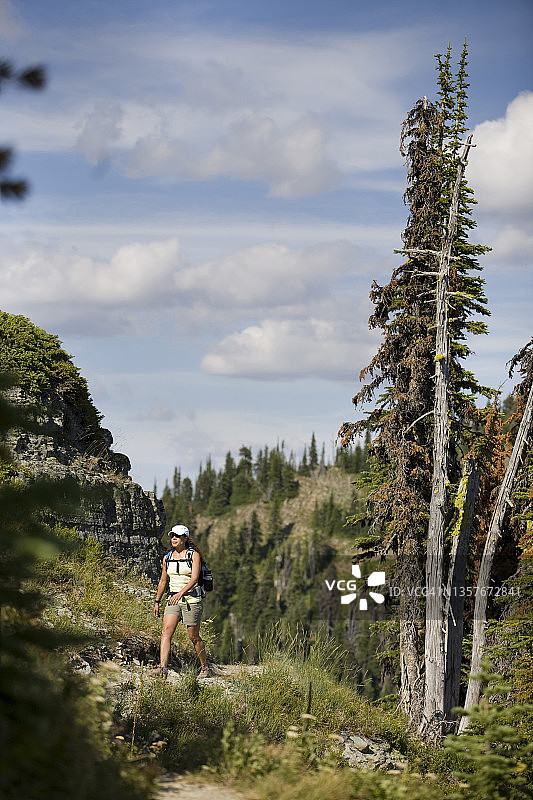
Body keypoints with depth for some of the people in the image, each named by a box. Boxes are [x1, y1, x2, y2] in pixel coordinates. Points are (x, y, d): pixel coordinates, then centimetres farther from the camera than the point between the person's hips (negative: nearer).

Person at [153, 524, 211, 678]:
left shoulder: (194, 555, -6)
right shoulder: (167, 558, 10)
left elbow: (194, 579, -18)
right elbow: (163, 581, 19)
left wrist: (181, 593, -32)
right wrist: (157, 602, 19)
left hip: (192, 599, -4)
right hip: (174, 600, 5)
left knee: (194, 637, 3)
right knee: (166, 631, -14)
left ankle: (205, 667, 21)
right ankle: (163, 668, -22)